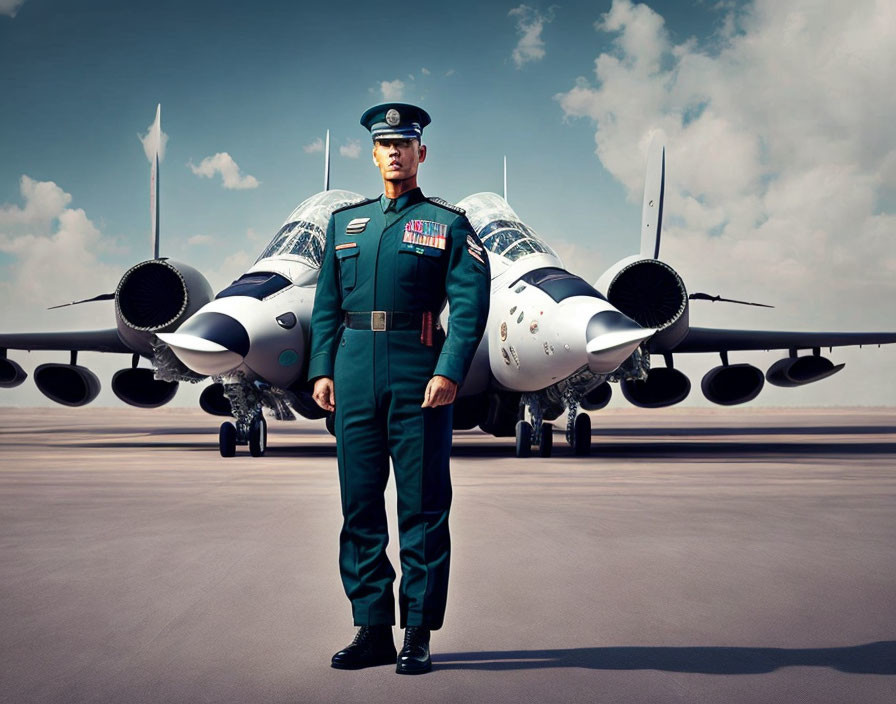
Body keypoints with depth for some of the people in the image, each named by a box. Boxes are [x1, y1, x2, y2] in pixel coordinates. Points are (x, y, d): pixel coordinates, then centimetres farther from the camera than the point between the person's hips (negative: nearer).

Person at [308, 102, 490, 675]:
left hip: (419, 375, -4)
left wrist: (450, 371, -18)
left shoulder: (449, 224, 4)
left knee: (423, 506, -1)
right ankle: (372, 631, 14)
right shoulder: (346, 222, 17)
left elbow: (470, 303, -6)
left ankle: (420, 635, 7)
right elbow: (327, 304, 15)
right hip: (355, 374, 4)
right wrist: (322, 369, 4)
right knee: (359, 503, 5)